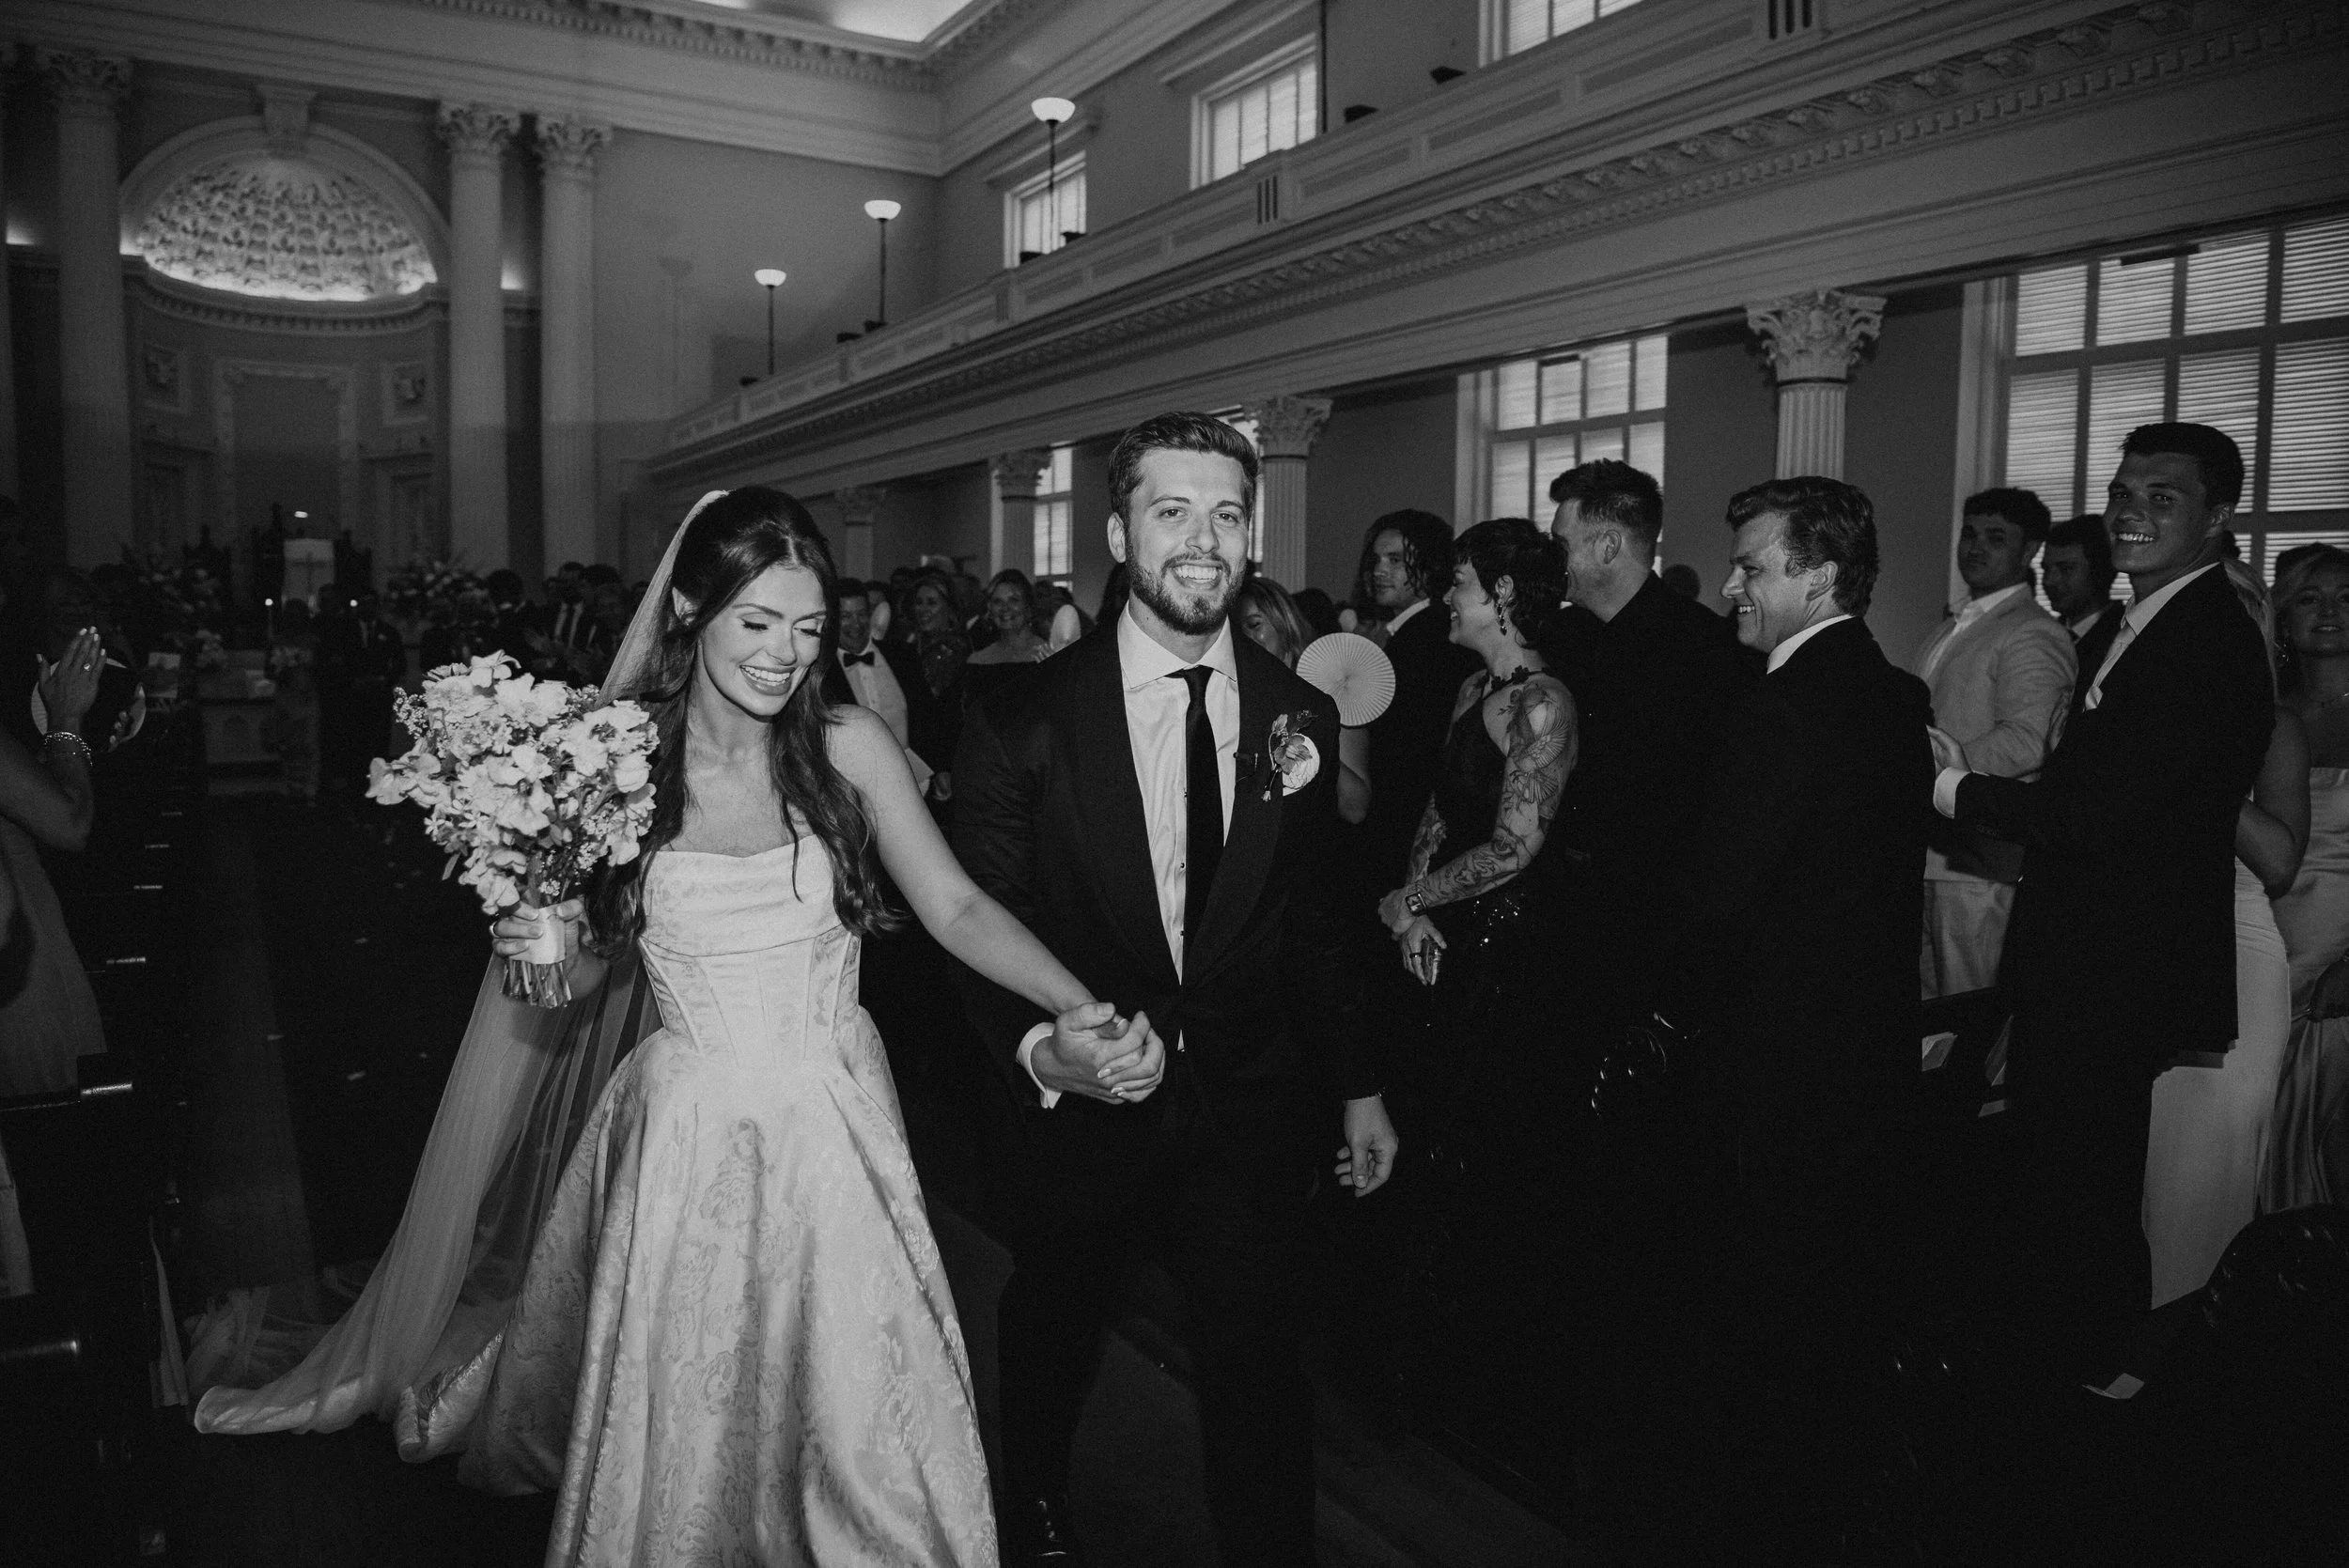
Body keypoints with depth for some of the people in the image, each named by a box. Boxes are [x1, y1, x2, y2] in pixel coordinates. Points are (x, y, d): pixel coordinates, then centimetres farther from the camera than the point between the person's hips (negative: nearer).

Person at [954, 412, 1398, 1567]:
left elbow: (1308, 921, 6)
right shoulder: (1026, 723, -13)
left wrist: (1354, 1083, 8)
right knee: (1053, 1339, 23)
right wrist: (1035, 1045, -29)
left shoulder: (1299, 716, -2)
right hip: (1083, 1100, 0)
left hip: (1249, 1114, 1)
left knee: (1260, 1367, 5)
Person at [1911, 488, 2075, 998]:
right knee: (1924, 1004, 16)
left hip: (1977, 859, -8)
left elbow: (2023, 743, -22)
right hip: (1926, 847, 8)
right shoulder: (1948, 627, 19)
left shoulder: (2034, 637, -10)